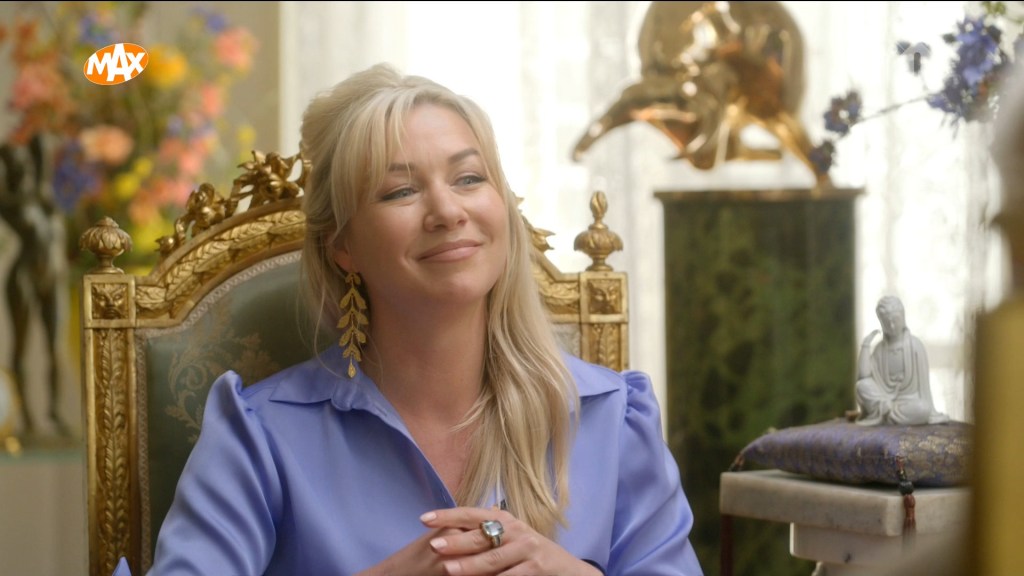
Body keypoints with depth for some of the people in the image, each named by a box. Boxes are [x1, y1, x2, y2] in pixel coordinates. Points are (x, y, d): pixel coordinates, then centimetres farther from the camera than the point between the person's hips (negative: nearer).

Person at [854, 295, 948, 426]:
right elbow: (863, 376, -9)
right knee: (862, 386, -28)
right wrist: (865, 345, -9)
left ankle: (883, 414, -21)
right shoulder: (880, 349, 3)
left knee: (923, 409, -37)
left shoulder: (915, 346, -4)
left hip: (909, 400, -1)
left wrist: (925, 409, -11)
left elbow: (923, 381, -4)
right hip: (885, 397, 1)